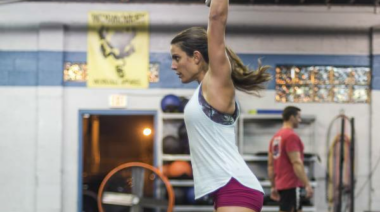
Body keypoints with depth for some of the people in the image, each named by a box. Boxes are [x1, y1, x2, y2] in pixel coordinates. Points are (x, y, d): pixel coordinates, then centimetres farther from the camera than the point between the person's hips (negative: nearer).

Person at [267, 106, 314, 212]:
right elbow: (296, 163, -21)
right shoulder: (291, 136, -13)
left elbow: (270, 165, 16)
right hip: (292, 185, -10)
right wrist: (307, 184, -21)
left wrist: (273, 187, 19)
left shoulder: (276, 137, 14)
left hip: (281, 184, 10)